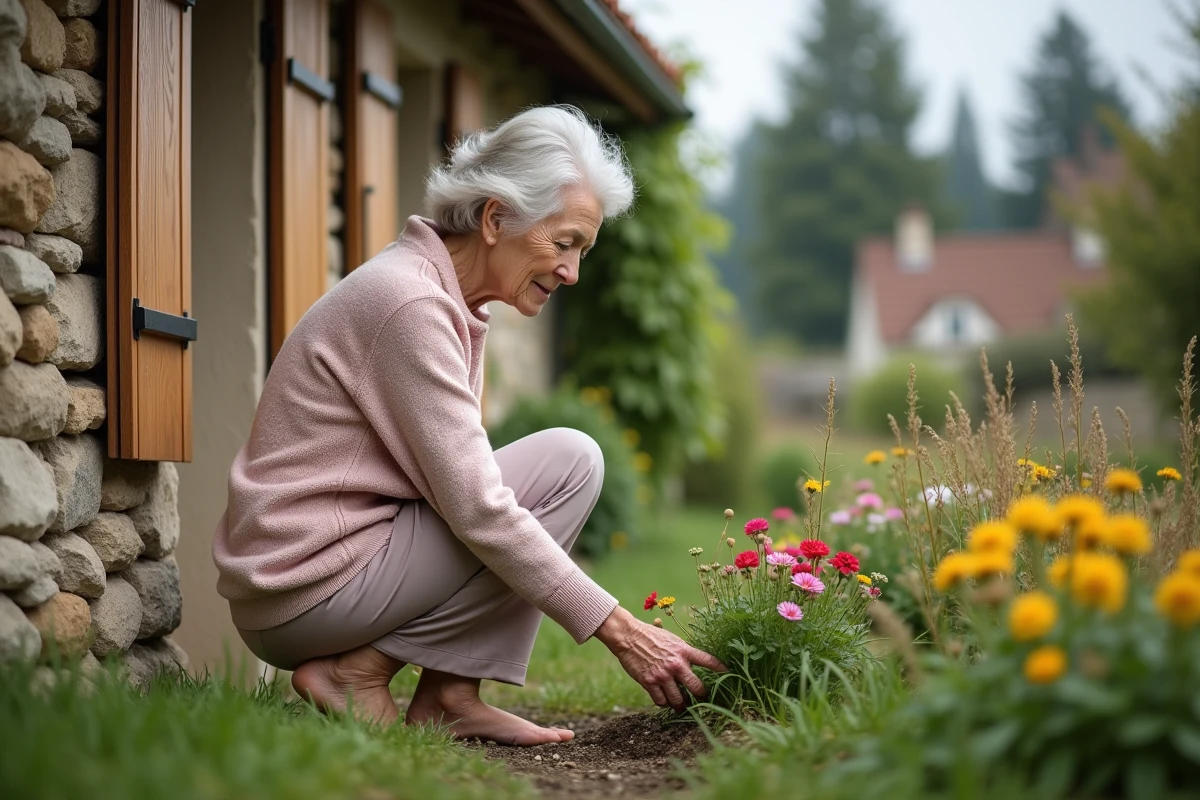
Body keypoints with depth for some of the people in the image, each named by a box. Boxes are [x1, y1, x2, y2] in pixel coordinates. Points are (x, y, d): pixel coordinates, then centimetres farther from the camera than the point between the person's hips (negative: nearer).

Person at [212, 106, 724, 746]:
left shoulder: (444, 301, 12)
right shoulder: (408, 304, -18)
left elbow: (458, 479, 15)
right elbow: (477, 510, -21)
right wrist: (619, 631, -18)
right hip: (304, 591, -10)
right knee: (569, 460, -11)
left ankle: (447, 695, 3)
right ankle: (361, 670, -9)